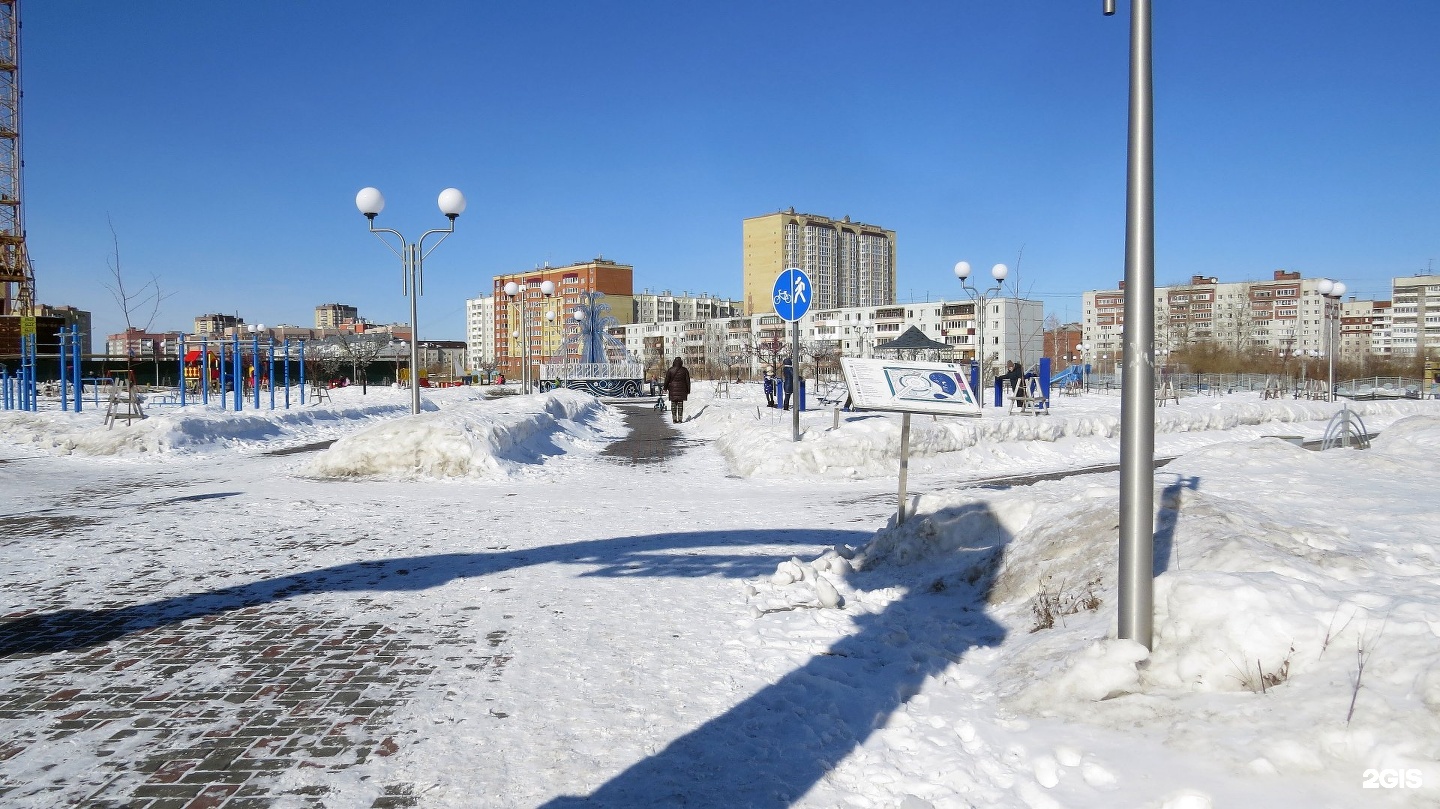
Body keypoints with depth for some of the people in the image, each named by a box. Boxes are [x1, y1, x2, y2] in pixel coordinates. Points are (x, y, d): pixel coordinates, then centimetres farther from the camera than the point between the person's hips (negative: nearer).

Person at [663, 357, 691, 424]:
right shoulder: (684, 370, 0)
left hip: (672, 389, 0)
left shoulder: (670, 370, -3)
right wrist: (688, 391, 10)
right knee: (680, 404, 3)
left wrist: (665, 388, 2)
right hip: (681, 389, 0)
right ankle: (680, 419, 1)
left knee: (673, 404, 5)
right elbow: (687, 381, 3)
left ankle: (674, 419, 2)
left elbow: (667, 380, -4)